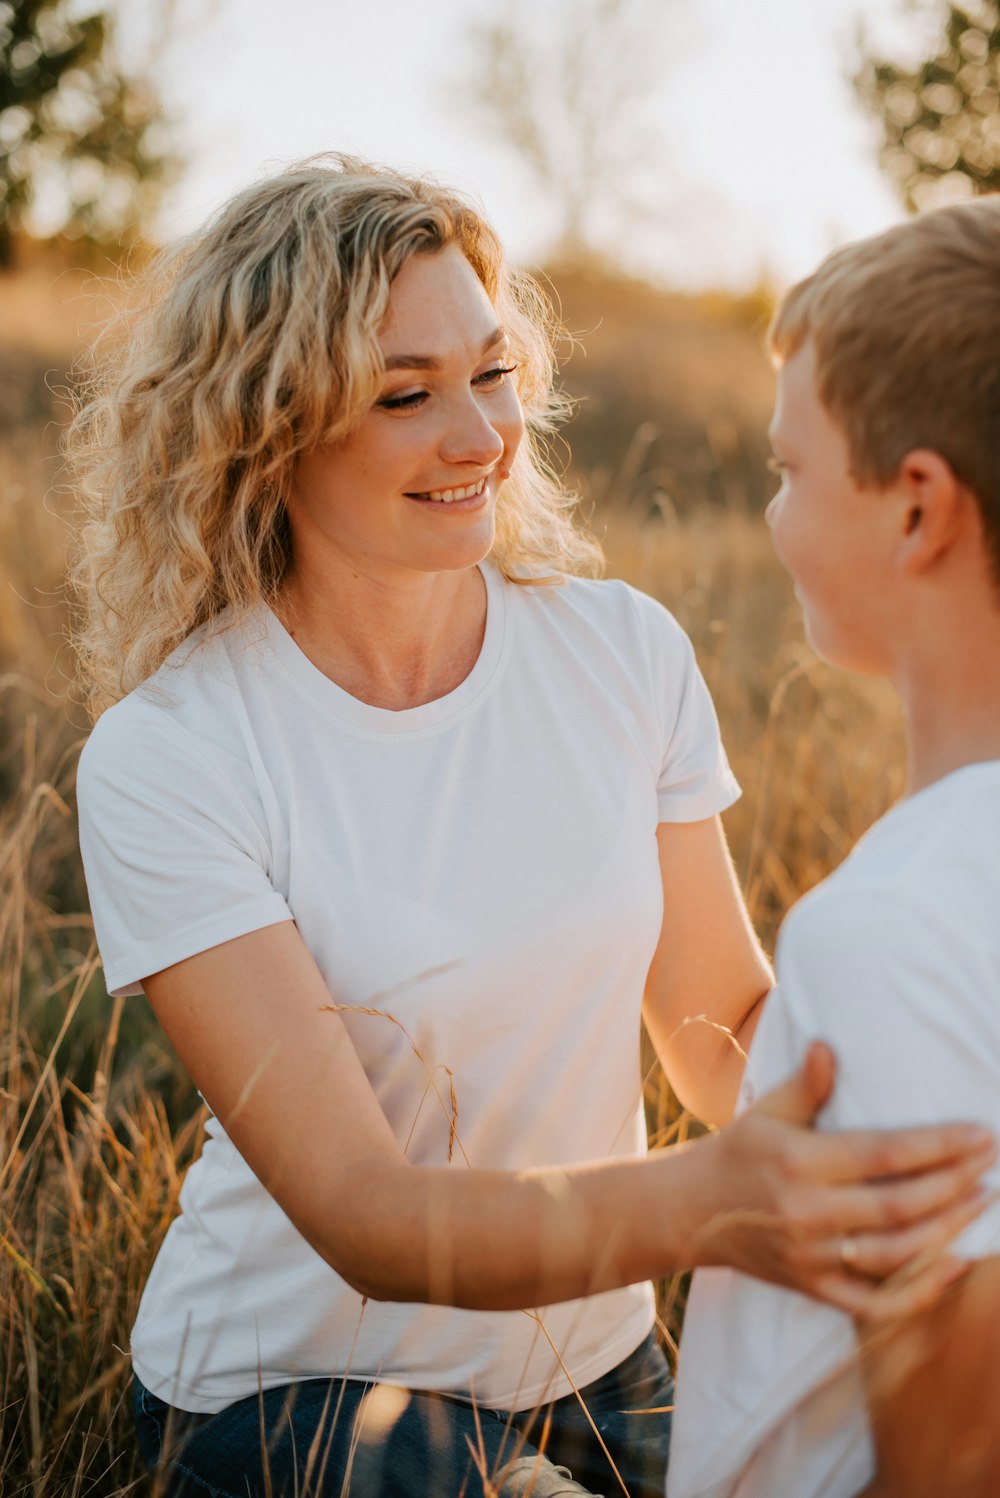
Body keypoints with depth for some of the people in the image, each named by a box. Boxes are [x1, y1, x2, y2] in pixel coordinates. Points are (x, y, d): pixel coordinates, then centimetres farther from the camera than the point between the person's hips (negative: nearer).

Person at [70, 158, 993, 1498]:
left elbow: (722, 1036, -2)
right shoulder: (163, 763, -21)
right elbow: (364, 1217, -27)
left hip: (593, 1367, 4)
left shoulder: (625, 651, -9)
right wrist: (704, 1202, -42)